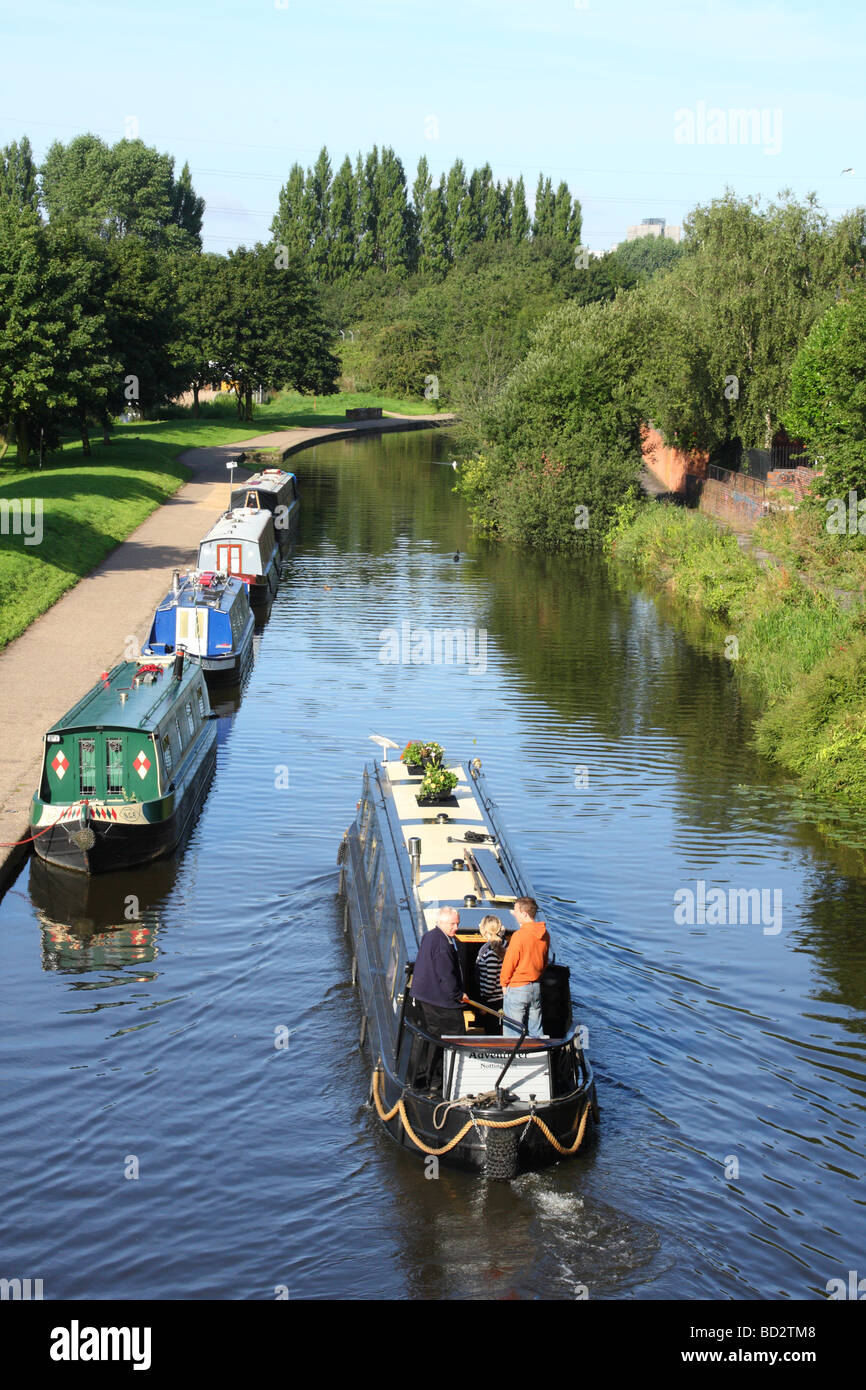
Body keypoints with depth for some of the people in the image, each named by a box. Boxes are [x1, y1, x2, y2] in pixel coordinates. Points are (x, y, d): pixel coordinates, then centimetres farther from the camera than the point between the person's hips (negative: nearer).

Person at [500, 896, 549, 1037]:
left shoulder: (519, 935, -19)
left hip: (517, 988, -7)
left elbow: (509, 962, -12)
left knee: (512, 1034, 1)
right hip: (537, 987, 7)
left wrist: (504, 983, 2)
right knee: (537, 1031, 15)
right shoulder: (544, 934, 2)